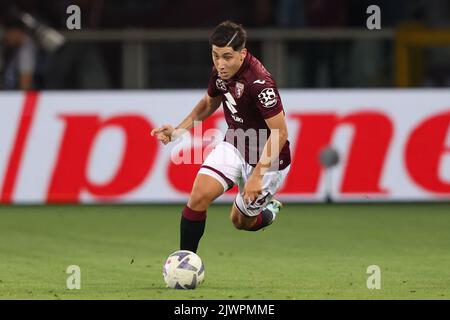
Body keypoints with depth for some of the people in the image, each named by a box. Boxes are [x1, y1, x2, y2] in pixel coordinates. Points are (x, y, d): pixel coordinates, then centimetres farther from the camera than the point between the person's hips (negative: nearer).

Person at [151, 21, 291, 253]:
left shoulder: (259, 83, -32)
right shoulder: (220, 72, -8)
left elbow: (280, 133, -29)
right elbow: (209, 103, 14)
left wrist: (257, 176, -32)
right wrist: (178, 131, 2)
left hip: (267, 159, -6)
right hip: (234, 145, 6)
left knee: (241, 222, 10)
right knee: (199, 195, -16)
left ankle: (269, 212, 44)